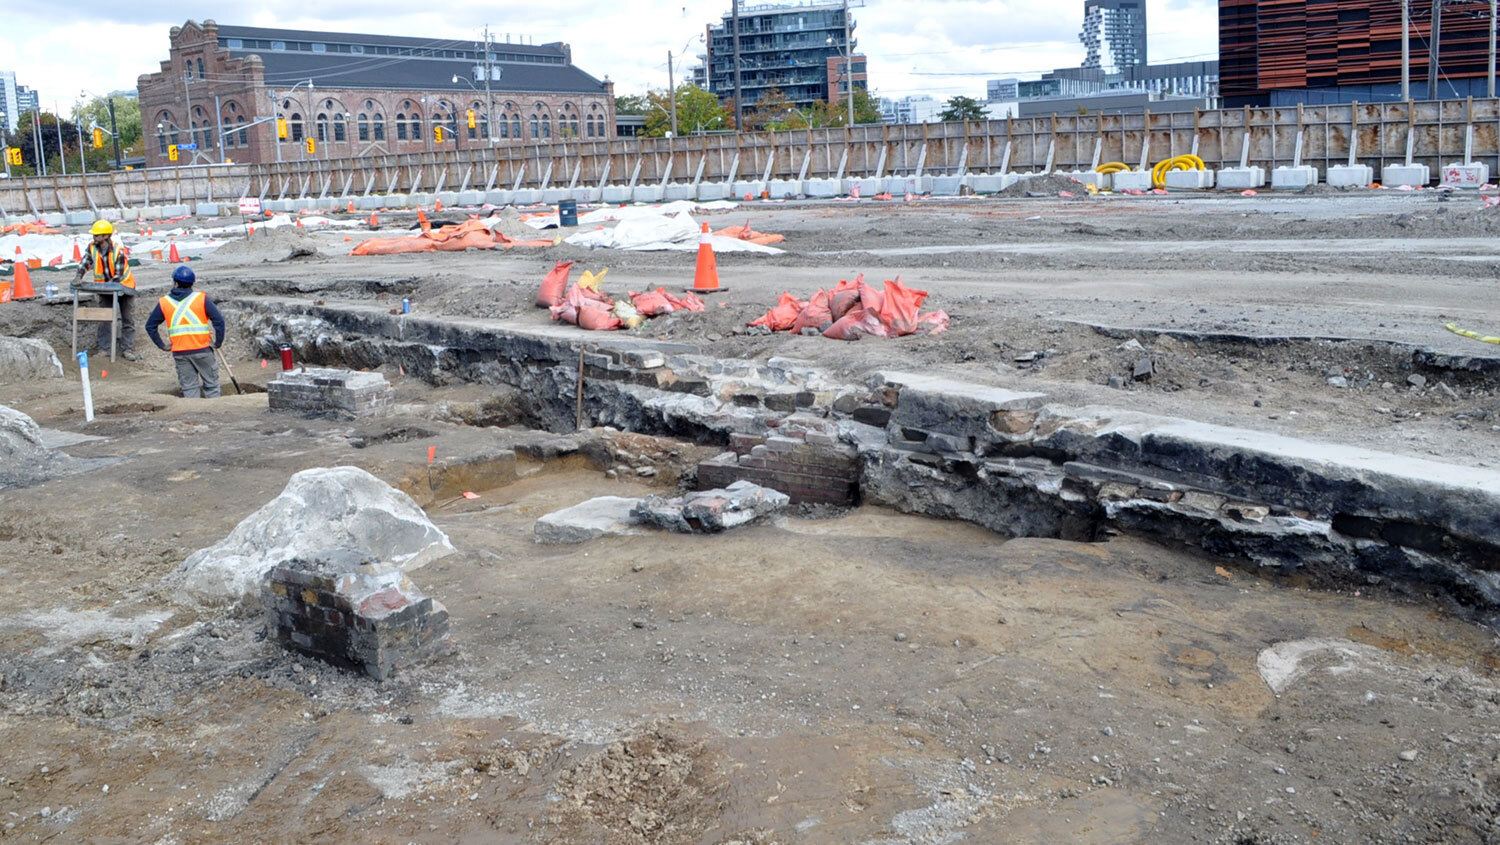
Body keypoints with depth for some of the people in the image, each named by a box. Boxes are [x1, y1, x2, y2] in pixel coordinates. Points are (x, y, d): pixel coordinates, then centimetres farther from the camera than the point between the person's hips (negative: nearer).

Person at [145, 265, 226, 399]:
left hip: (179, 353, 2)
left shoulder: (164, 302, 4)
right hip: (202, 349, -2)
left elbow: (150, 325, 9)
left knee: (188, 388, 10)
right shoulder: (202, 298, -4)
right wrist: (218, 342, -2)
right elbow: (219, 320, -11)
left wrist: (162, 345, 12)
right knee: (211, 384, 8)